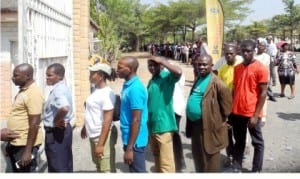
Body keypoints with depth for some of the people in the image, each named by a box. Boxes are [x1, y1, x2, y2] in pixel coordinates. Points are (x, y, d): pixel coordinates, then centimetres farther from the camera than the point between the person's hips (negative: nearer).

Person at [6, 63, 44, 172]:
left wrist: (28, 150, -23)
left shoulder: (33, 93, -19)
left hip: (25, 144, -9)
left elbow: (34, 124, -22)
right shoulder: (23, 90, 11)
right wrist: (10, 143, 20)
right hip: (16, 143, 10)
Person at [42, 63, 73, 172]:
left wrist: (56, 121, -23)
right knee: (66, 166, 17)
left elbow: (64, 108, -39)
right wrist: (59, 120, 10)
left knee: (58, 167, 0)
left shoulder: (58, 90, -20)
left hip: (56, 132, -10)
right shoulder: (62, 88, 11)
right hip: (63, 130, 10)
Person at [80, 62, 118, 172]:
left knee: (107, 169, 0)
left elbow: (108, 120, -24)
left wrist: (101, 144, -25)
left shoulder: (107, 93, -21)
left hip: (104, 136, -10)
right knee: (99, 166, 22)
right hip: (94, 135, 10)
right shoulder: (96, 90, 8)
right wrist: (85, 127, 24)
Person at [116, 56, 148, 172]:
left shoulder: (135, 88, -21)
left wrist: (130, 148, -21)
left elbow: (136, 120, -23)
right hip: (129, 138, 9)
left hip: (135, 141, -9)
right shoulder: (128, 85, 8)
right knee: (134, 170, 19)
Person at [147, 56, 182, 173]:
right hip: (152, 126, 8)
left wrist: (162, 60, -20)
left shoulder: (167, 77, -9)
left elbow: (178, 72, -32)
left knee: (166, 162, -5)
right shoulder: (151, 81, 15)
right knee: (157, 158, 23)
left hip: (164, 126, -8)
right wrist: (147, 122, 19)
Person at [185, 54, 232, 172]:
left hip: (209, 126, -8)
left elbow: (226, 105, -15)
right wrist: (190, 122, 16)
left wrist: (219, 121, -7)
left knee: (209, 159, 4)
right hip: (195, 125, 9)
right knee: (197, 156, 21)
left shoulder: (217, 83, -17)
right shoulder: (198, 80, 10)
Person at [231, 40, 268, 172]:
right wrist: (231, 109, 7)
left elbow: (263, 93, -11)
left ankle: (256, 171, 19)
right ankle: (236, 168, 26)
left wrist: (256, 115, -15)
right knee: (239, 142, 15)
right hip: (237, 113, 6)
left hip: (252, 114, -5)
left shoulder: (260, 69, -10)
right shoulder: (237, 68, 7)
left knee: (257, 143, 9)